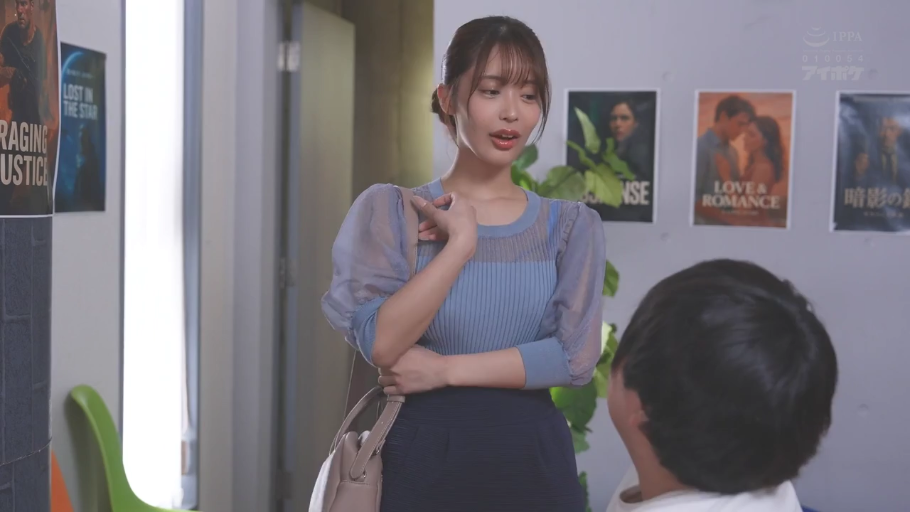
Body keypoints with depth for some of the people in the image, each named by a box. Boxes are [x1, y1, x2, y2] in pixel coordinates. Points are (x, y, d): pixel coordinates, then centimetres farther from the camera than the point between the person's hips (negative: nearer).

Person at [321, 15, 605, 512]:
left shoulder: (572, 224, 3)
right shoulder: (388, 209, -1)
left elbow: (576, 355, -9)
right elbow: (382, 343, -13)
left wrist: (444, 368, -12)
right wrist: (461, 241, -14)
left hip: (533, 462, 1)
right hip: (421, 459, -1)